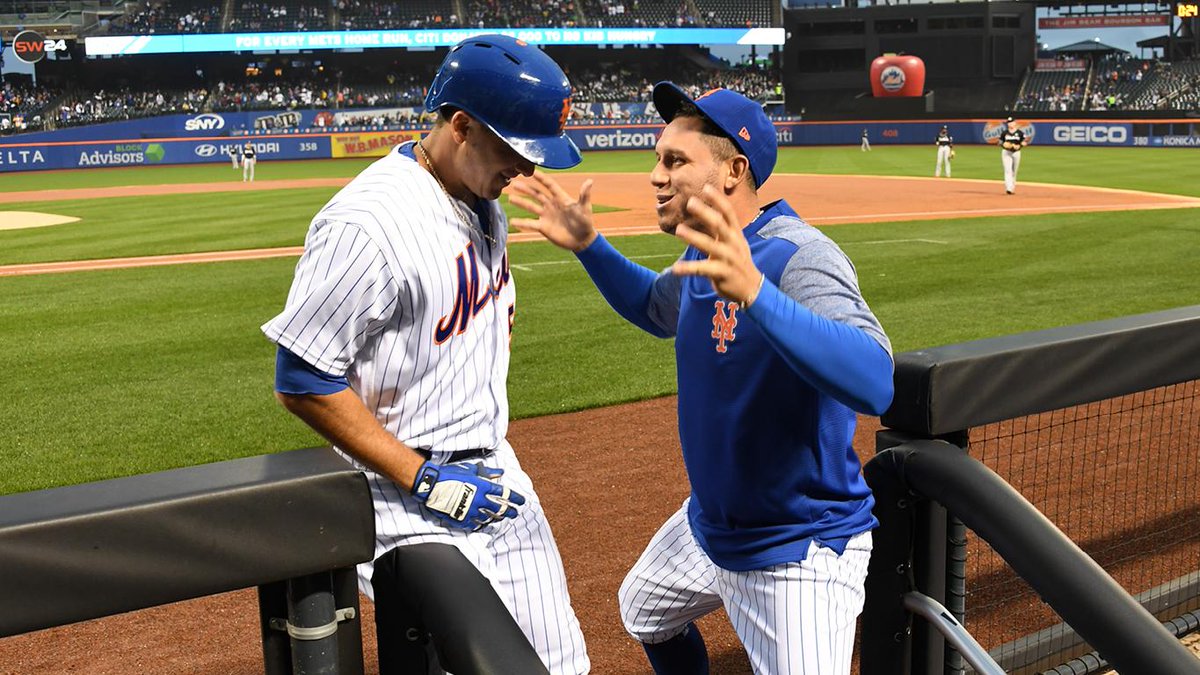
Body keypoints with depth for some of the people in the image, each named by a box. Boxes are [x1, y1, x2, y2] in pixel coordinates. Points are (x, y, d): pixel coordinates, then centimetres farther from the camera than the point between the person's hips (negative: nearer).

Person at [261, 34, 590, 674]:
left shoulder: (483, 200, 6)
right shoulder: (367, 224, -22)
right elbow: (303, 382, -21)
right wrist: (426, 480, -20)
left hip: (494, 474, 8)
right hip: (410, 499, -8)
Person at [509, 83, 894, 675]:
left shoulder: (800, 258, -28)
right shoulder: (703, 257, 0)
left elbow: (875, 384, -45)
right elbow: (655, 309, 23)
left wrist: (754, 291, -58)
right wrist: (588, 245, 7)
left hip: (799, 556, -9)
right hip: (708, 525, 9)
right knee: (643, 614, 28)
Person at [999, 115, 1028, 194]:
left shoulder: (1020, 133, 1)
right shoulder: (1004, 133, 2)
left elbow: (1024, 142, 2)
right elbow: (1000, 142, 7)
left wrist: (1019, 145, -18)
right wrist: (1003, 144, -15)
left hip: (1016, 153, 1)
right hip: (1006, 152, -1)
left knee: (1014, 171, 9)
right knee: (1008, 170, -14)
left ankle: (1013, 187, 21)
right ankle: (1008, 188, -22)